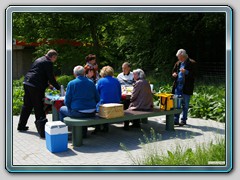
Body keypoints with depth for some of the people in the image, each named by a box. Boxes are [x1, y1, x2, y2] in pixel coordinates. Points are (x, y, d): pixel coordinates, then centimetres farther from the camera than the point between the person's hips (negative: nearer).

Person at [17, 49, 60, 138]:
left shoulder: (39, 60, 21)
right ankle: (42, 129, -7)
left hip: (27, 83, 9)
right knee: (39, 107, -7)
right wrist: (58, 88, 0)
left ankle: (21, 126, 31)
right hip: (36, 86, -9)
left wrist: (48, 84, 28)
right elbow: (51, 77, -9)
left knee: (27, 105, 19)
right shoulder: (48, 63, -7)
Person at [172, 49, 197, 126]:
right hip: (177, 86, 5)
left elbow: (193, 75, -10)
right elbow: (173, 71, 22)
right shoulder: (178, 63, 13)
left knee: (185, 105, 4)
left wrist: (186, 72, -24)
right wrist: (174, 74, 0)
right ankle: (175, 120, 10)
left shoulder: (192, 63, -5)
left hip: (186, 87, -5)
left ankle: (183, 120, 15)